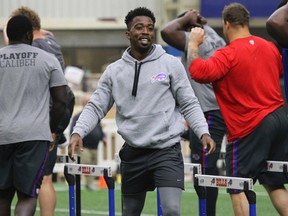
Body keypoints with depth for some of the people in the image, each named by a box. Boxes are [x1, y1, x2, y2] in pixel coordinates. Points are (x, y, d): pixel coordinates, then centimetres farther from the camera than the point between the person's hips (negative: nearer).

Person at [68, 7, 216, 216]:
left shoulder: (171, 64, 0)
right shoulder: (114, 71, 7)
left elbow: (189, 104, 1)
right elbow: (96, 107, 7)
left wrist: (203, 132, -13)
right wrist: (78, 132, -10)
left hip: (166, 151, -3)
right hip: (133, 154, 3)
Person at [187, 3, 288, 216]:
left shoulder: (229, 54, -14)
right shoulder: (269, 47, 9)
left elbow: (200, 72, -28)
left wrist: (193, 44, -15)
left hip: (251, 127, -7)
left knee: (238, 188, 1)